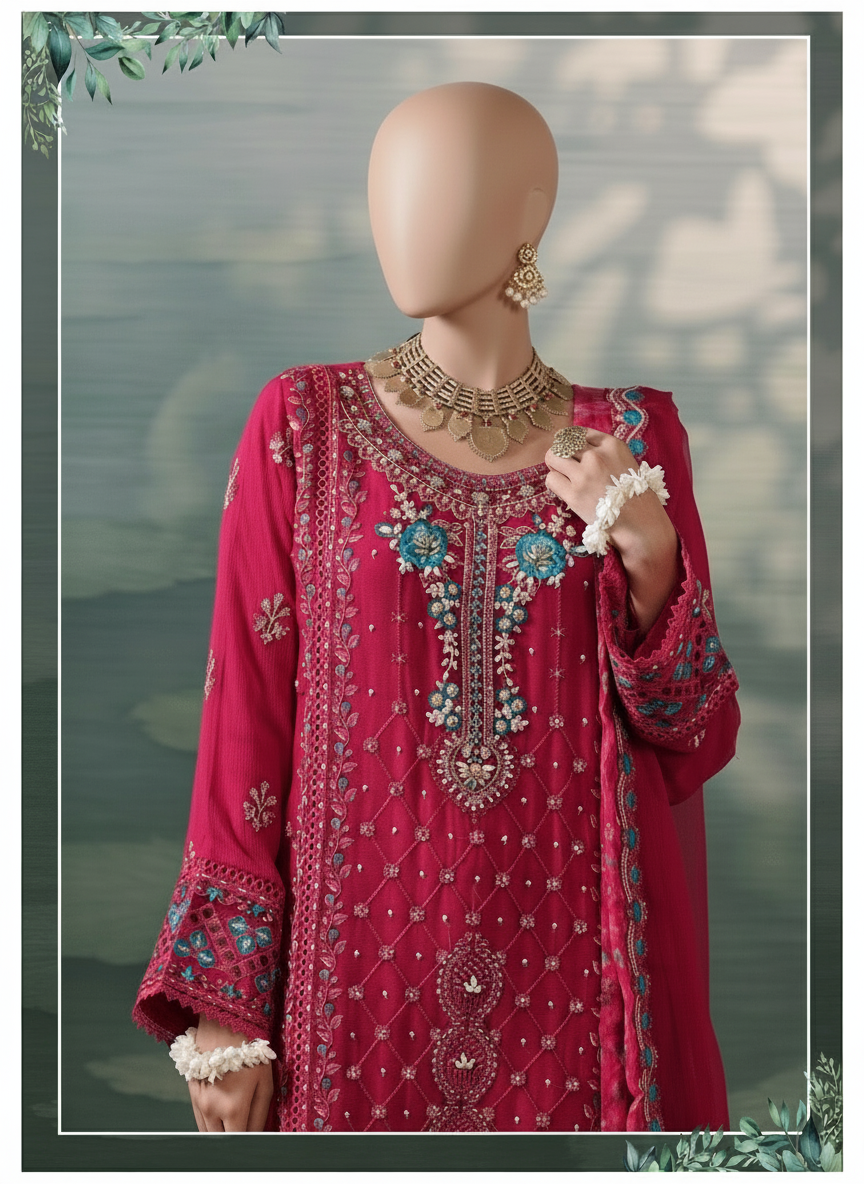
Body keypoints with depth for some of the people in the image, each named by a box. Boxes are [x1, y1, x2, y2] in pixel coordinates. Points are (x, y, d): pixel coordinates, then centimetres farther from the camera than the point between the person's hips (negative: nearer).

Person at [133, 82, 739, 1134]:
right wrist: (221, 1005, -5)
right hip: (364, 958, -1)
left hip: (579, 966, 1)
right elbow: (244, 716, -3)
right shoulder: (305, 425, -2)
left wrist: (652, 565, -15)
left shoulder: (630, 436, 1)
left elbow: (698, 738, 3)